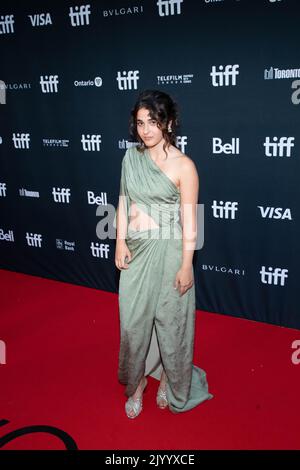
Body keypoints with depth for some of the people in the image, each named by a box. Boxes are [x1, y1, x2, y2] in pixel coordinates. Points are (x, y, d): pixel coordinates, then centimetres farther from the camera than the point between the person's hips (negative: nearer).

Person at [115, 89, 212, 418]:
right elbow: (123, 201, 9)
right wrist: (120, 242, -2)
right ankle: (136, 382, 35)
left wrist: (186, 265, -11)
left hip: (167, 250, -4)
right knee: (133, 320, 12)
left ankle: (170, 380, 37)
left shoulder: (183, 165, -12)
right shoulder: (131, 158, 4)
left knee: (169, 319, 11)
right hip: (135, 250, 5)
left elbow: (189, 220, -11)